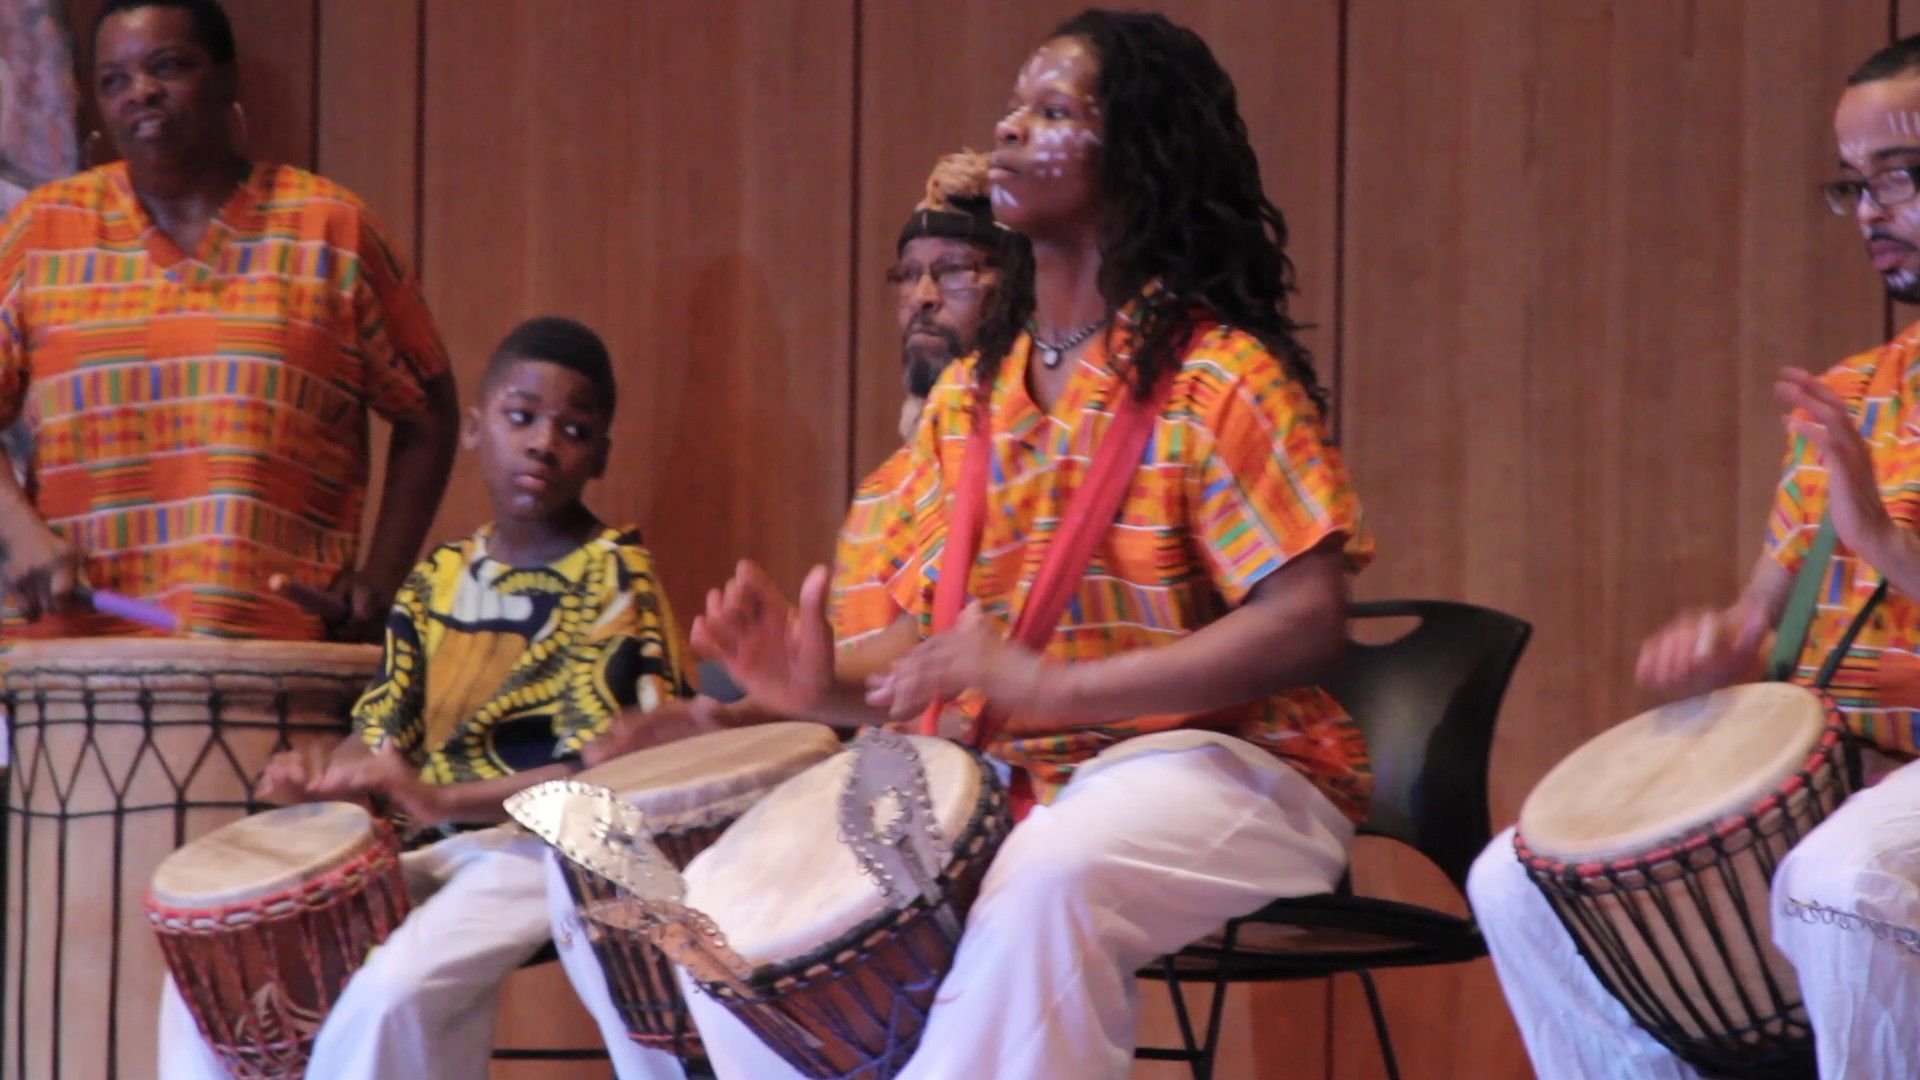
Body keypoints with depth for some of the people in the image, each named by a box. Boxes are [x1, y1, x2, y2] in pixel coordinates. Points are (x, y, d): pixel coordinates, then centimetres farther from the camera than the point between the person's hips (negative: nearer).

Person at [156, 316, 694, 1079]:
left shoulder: (614, 582, -8)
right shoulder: (437, 580, 12)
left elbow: (613, 774, -19)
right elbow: (383, 736, 13)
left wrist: (443, 801, -29)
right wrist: (318, 779, -12)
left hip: (553, 842, -7)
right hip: (443, 847, 7)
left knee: (391, 995, -32)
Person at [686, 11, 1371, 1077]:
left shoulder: (1214, 377, -8)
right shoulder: (969, 394, 12)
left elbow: (1307, 619, -19)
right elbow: (940, 657, 14)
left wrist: (1049, 687, -27)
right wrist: (834, 691, -9)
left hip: (1212, 771, -7)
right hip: (996, 778, 7)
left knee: (1047, 880, -37)